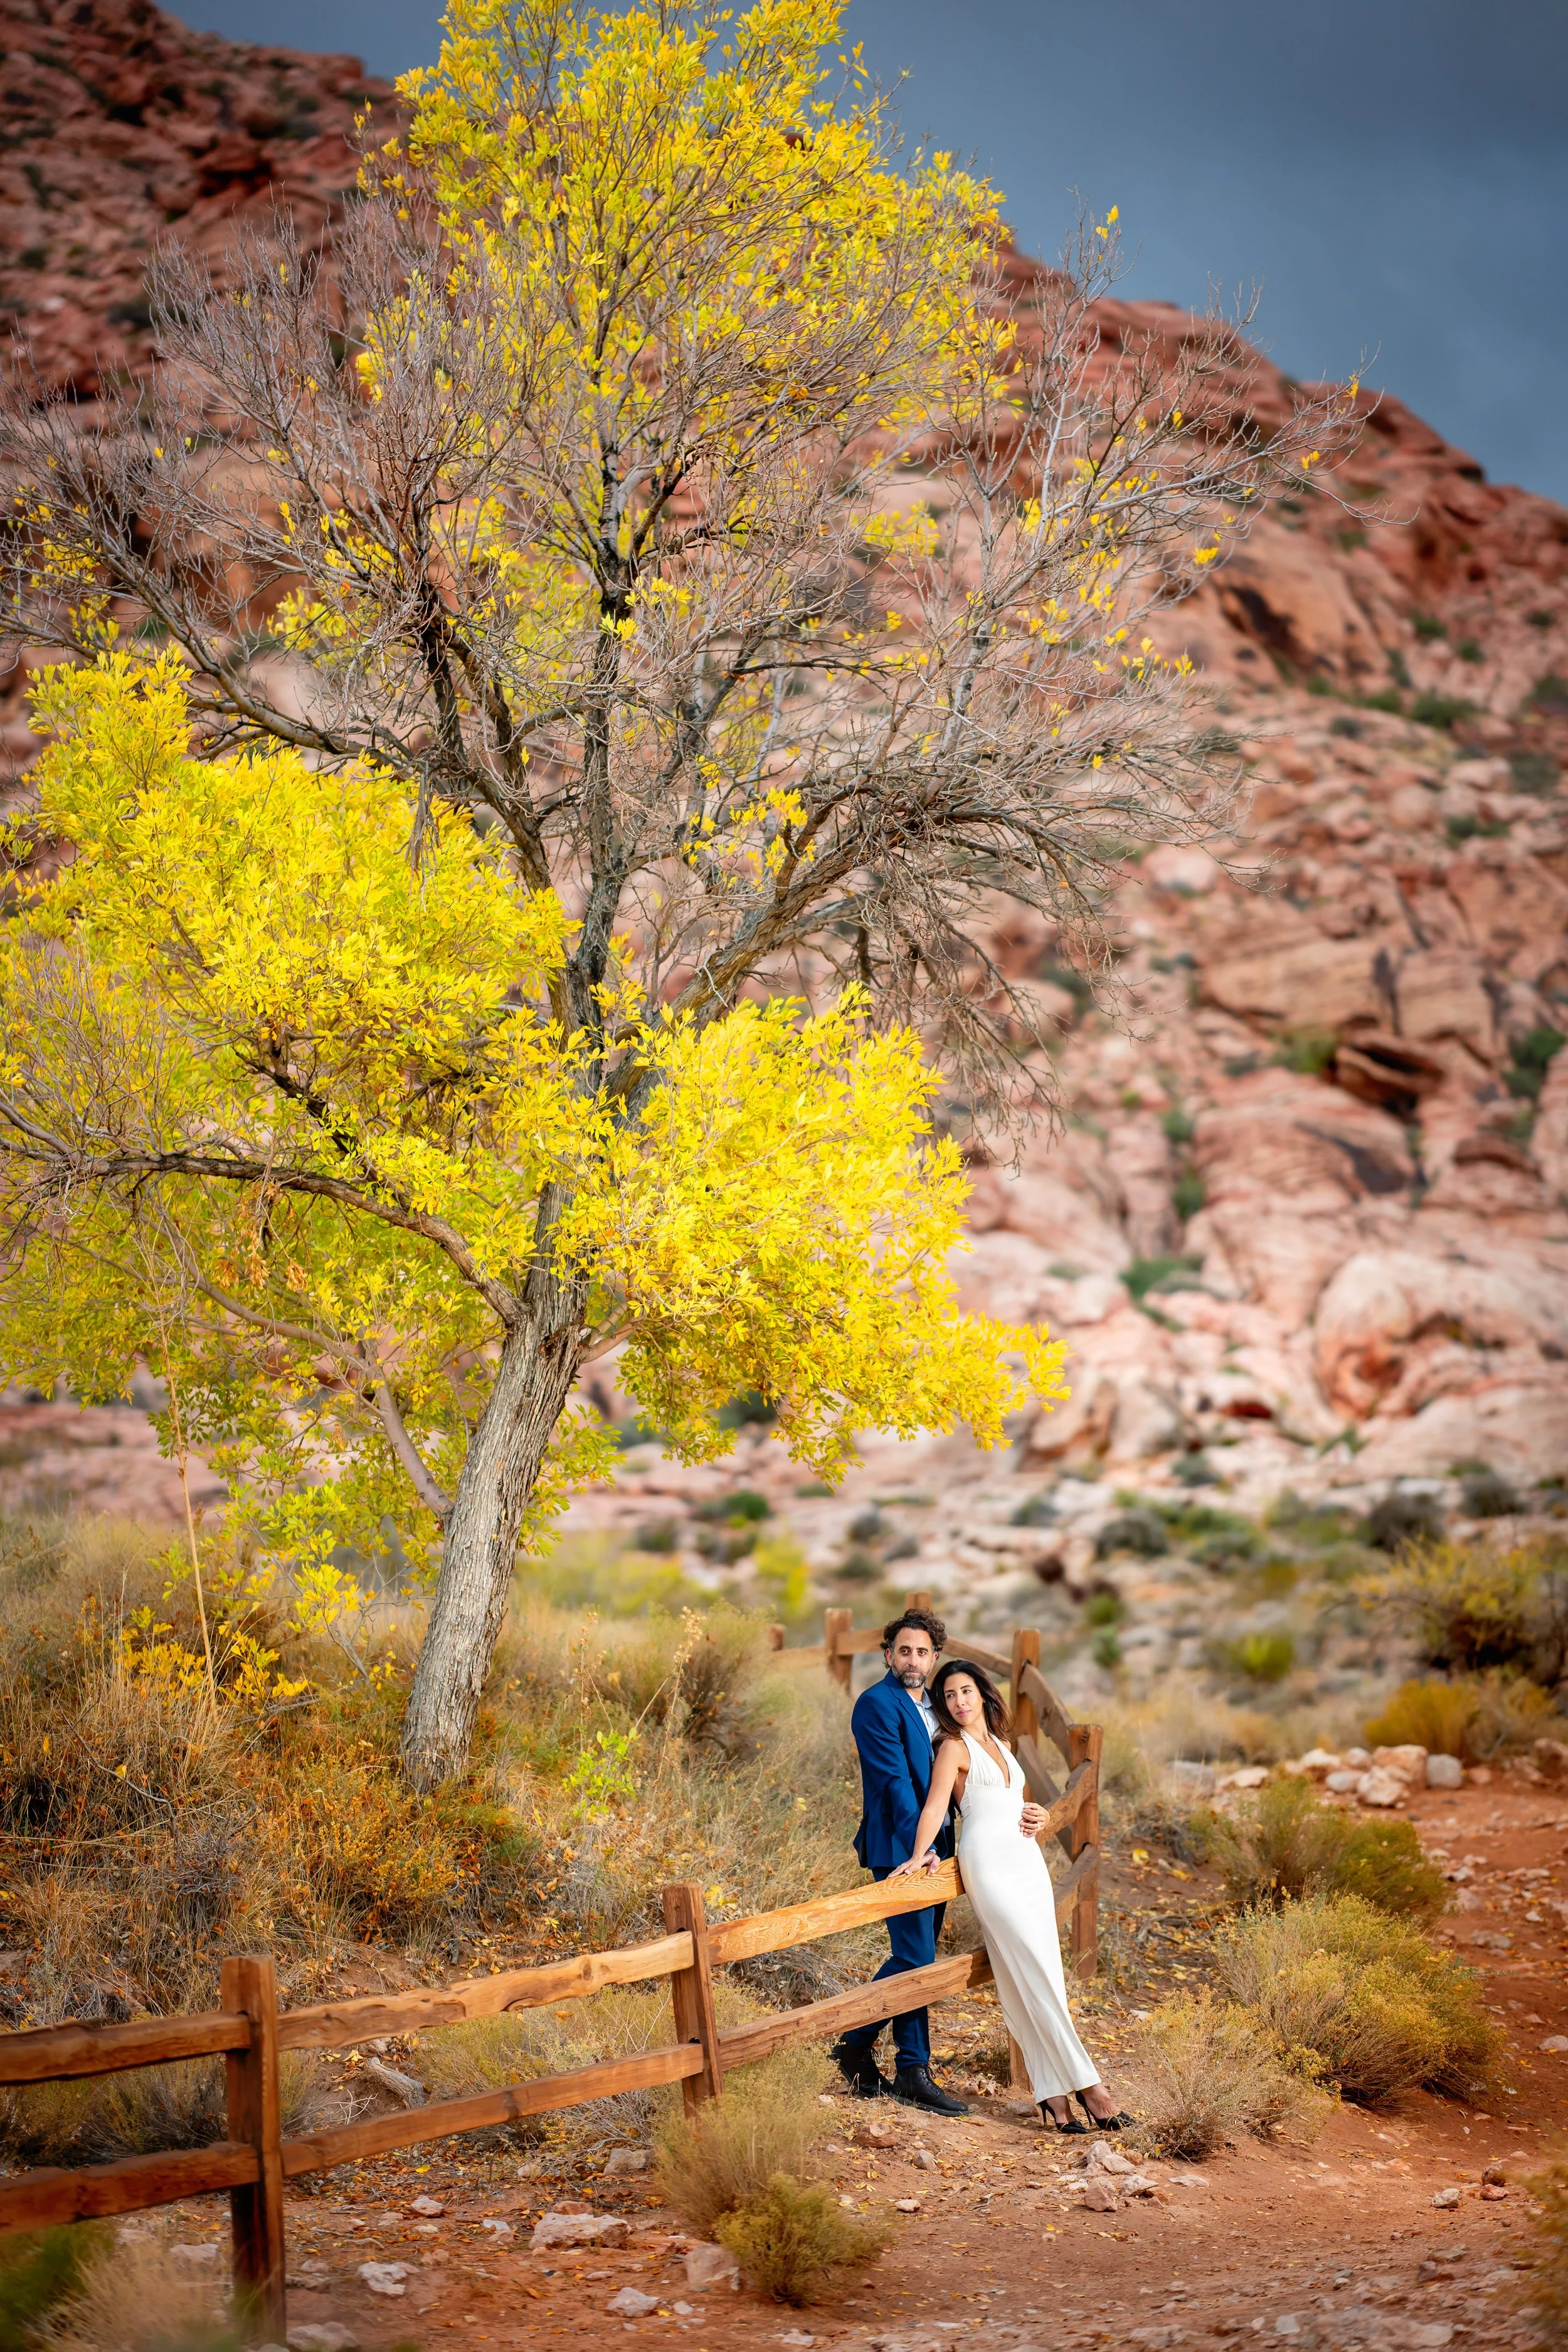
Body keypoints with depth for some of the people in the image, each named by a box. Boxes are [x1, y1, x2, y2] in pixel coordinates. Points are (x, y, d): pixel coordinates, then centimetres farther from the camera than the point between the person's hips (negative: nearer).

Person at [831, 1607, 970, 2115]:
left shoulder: (932, 1707, 17)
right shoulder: (878, 1704, -9)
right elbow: (895, 1780, -17)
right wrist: (919, 1846, -22)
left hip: (933, 1849, 9)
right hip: (899, 1849, -9)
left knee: (914, 1959, 10)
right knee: (916, 1957, -9)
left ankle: (857, 2046, 19)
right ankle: (913, 2071, -1)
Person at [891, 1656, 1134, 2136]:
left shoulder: (1001, 1744, 20)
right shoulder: (953, 1747, 0)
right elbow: (934, 1807, -10)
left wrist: (1035, 1816, 10)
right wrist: (919, 1856, -23)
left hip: (1027, 1860, 7)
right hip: (989, 1863, -7)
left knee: (1042, 1977, 0)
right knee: (1031, 1976, -11)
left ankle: (1053, 2095, -2)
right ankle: (1086, 2084, -11)